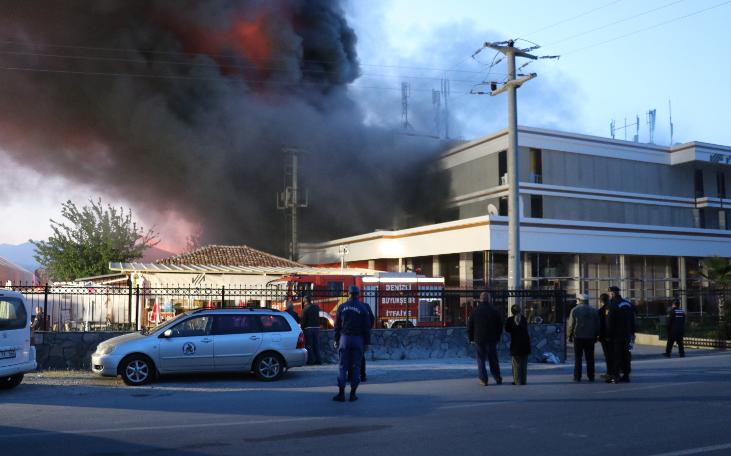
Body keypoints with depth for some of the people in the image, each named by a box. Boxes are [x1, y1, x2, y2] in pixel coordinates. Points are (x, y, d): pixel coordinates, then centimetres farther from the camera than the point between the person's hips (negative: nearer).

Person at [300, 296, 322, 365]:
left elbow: (303, 320, -11)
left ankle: (310, 360, 2)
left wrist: (302, 328, -2)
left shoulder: (305, 309, -10)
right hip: (317, 327, 5)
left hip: (308, 328, -5)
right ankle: (318, 360, 10)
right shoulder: (316, 307, 5)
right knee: (316, 344, 10)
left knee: (309, 345, 3)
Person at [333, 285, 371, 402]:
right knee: (355, 366, 4)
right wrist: (366, 342, 6)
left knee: (343, 366, 4)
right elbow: (367, 327, 0)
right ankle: (353, 394, 4)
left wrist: (336, 340, 11)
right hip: (358, 339, -1)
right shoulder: (363, 308, -1)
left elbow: (337, 325, 5)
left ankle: (341, 393, 1)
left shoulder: (342, 307, 3)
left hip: (344, 338, 1)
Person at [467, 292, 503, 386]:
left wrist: (471, 338, 8)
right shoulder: (495, 310, 0)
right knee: (493, 359, 11)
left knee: (481, 359, 4)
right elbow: (500, 325, 5)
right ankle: (497, 378, 15)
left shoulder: (475, 311, -3)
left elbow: (469, 326, 0)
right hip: (492, 339, 2)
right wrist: (497, 337, 12)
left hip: (479, 339, -1)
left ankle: (483, 380, 1)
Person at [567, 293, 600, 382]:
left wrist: (570, 336, 4)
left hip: (578, 337, -2)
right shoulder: (594, 310, 6)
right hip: (590, 337, 2)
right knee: (590, 358, 7)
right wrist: (595, 336, 14)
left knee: (578, 358, 2)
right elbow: (597, 325, 8)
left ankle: (577, 377, 0)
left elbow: (571, 325, -4)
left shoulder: (575, 310, -3)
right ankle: (591, 376, 7)